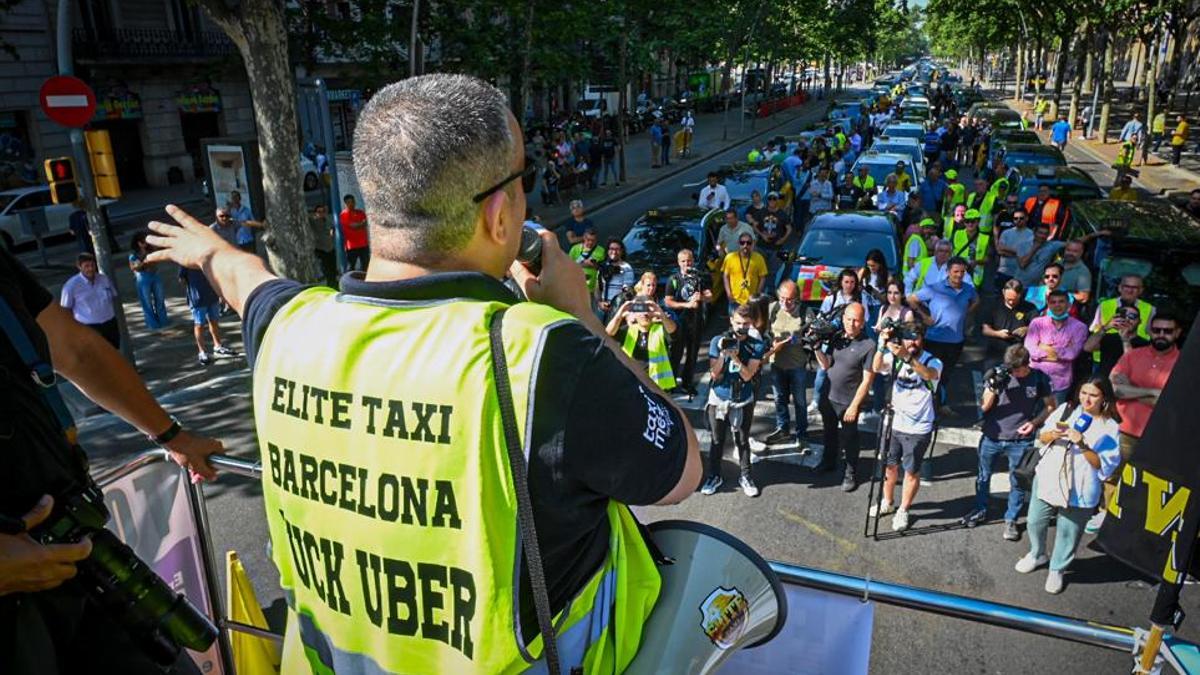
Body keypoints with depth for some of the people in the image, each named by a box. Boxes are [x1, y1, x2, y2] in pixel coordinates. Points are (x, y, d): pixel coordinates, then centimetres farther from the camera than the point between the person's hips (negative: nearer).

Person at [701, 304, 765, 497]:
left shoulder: (756, 346, -10)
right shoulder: (718, 341, -10)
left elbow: (748, 375, -17)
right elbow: (715, 374, -11)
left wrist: (735, 357, -31)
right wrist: (722, 353, -26)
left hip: (744, 401, 0)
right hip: (718, 400, 0)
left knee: (742, 441, 11)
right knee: (717, 440, 12)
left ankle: (745, 477, 26)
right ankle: (714, 476, 26)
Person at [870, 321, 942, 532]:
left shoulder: (933, 362, -12)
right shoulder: (894, 357, -3)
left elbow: (928, 374, -36)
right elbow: (877, 368, -22)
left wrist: (907, 357, -52)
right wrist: (882, 345, -38)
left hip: (918, 429, -3)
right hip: (893, 423, 3)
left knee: (911, 471, 8)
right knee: (890, 465, 18)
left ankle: (903, 511, 26)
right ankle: (886, 502, 38)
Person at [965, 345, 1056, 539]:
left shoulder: (1039, 379, -9)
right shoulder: (998, 375, -10)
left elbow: (1051, 406, 4)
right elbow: (984, 407, -8)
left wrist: (1035, 422, -12)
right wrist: (993, 388, -26)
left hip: (1020, 441, -1)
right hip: (991, 437, 1)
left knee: (1017, 482, 9)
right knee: (983, 476, 16)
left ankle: (1011, 519, 27)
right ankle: (980, 510, 37)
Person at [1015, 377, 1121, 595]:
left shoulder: (1110, 427, -8)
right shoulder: (1066, 409, 1)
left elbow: (1102, 465, -11)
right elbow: (1042, 437, 6)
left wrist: (1082, 445, -24)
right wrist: (1053, 434, -16)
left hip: (1078, 491, -3)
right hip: (1047, 479, 3)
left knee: (1068, 532, 7)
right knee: (1035, 522, 16)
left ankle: (1057, 569, 31)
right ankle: (1037, 555, 43)